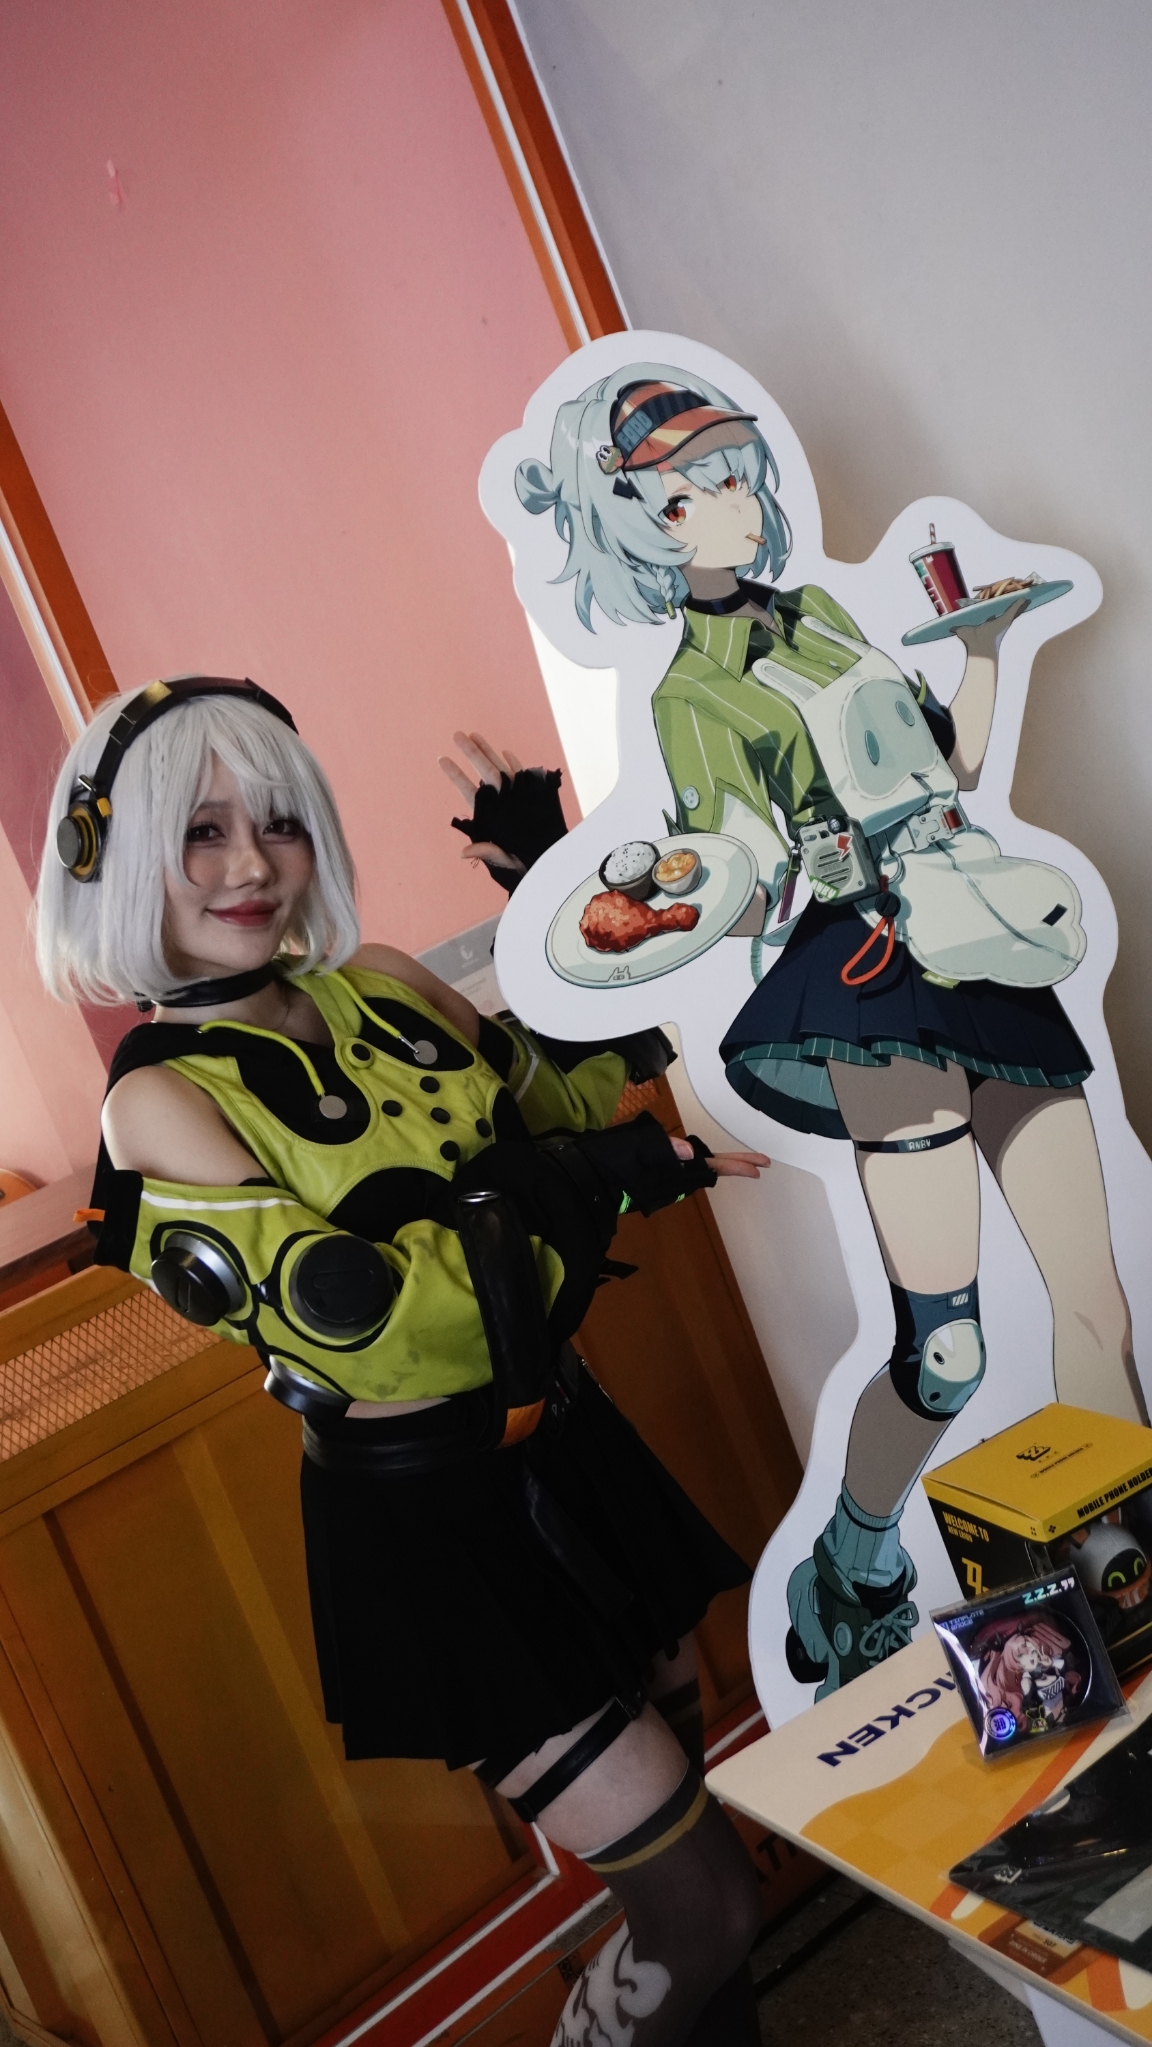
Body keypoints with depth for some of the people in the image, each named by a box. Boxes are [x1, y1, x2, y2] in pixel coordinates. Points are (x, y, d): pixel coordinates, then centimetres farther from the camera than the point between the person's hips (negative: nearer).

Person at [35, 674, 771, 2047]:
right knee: (704, 1908, 1)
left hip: (562, 1453, 6)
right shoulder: (157, 1102, -15)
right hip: (428, 1530, -6)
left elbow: (564, 1108, 13)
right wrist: (612, 1177, -20)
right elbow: (361, 1315, -24)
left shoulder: (380, 989, 3)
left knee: (676, 1745, 22)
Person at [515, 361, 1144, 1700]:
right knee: (942, 1349, -8)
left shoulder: (820, 614, 19)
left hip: (986, 962, 7)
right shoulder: (689, 696, 0)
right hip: (875, 983, -7)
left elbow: (951, 770, 23)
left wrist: (985, 654, 11)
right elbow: (757, 881, -7)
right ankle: (849, 1589, 17)